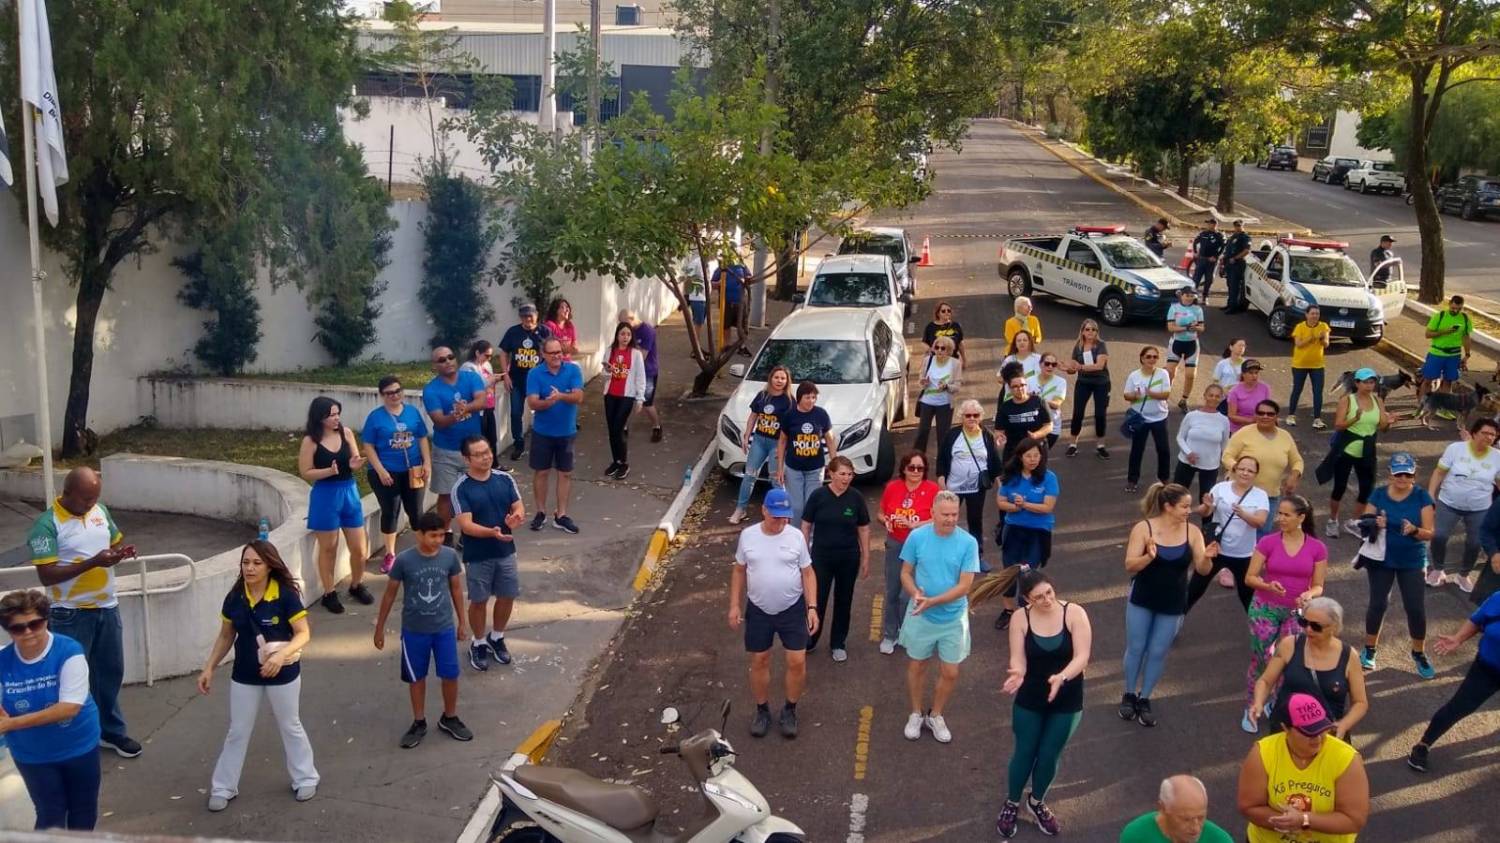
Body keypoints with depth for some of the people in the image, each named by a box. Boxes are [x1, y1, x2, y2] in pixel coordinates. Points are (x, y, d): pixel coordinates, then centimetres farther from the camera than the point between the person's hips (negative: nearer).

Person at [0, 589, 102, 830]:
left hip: (78, 747, -1)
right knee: (50, 816, 7)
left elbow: (69, 707, -27)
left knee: (84, 812, 17)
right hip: (32, 754, 1)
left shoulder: (69, 652, -22)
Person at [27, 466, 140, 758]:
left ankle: (111, 730, 33)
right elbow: (46, 575, -21)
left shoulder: (100, 511, 1)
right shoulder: (47, 524, -18)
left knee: (111, 670, 17)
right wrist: (93, 562, -29)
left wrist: (124, 550, -9)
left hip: (107, 606, 6)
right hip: (71, 614, -6)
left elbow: (116, 540, 16)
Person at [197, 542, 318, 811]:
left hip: (282, 675, -3)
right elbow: (226, 636, 5)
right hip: (244, 676, 3)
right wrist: (209, 668, 1)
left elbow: (304, 634, -18)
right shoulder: (234, 597, -7)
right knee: (237, 732, 13)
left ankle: (306, 778, 33)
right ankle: (223, 788, 26)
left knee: (290, 728, 15)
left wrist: (281, 655, -32)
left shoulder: (286, 595, -20)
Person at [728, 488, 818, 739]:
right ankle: (762, 711, 30)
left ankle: (789, 711, 21)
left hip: (792, 609, -1)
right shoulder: (748, 535, -7)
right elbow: (739, 571, 4)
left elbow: (807, 573, -3)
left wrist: (812, 607, -10)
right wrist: (734, 605, 0)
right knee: (759, 662, 11)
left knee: (797, 662, 0)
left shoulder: (796, 536, -9)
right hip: (758, 611, 1)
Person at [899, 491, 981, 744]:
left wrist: (932, 601, -26)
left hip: (953, 618, 0)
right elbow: (906, 574, -3)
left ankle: (935, 716, 34)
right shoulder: (917, 537, -13)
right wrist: (915, 594, -23)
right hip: (920, 616, 0)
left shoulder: (968, 543, -16)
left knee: (950, 673, 9)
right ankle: (916, 714, 38)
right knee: (917, 666, 16)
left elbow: (964, 586, -17)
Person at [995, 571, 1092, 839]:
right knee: (1024, 753, 12)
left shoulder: (1075, 613, -16)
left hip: (1067, 702, 0)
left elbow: (1081, 657, -20)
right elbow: (1018, 659, -16)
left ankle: (1037, 802, 41)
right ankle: (1012, 804, 37)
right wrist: (1017, 673, -40)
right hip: (1030, 700, 0)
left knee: (1049, 757, 14)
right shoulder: (1021, 619, -14)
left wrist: (1061, 677, -38)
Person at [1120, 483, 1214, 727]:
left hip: (1173, 605, 2)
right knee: (1136, 648, 9)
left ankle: (1144, 699, 24)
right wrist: (1149, 557, -35)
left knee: (1158, 653, 8)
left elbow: (1202, 570, -8)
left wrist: (1207, 558, -30)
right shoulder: (1143, 528, -14)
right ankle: (1129, 695, 27)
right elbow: (1129, 565, -16)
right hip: (1141, 600, -1)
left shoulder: (1192, 531, -8)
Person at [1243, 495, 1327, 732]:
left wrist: (1309, 595, -21)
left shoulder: (1317, 548, -4)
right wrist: (1268, 585, -25)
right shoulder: (1268, 542, -8)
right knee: (1260, 660, 1)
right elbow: (1249, 577, -5)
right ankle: (1250, 709, 14)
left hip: (1296, 612, 1)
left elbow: (1318, 586, 2)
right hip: (1265, 609, -1)